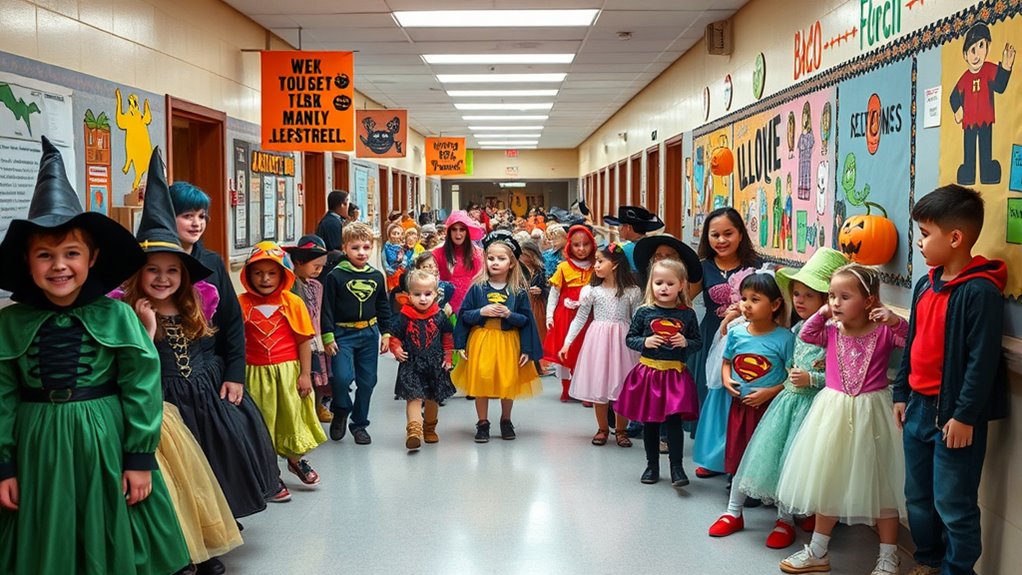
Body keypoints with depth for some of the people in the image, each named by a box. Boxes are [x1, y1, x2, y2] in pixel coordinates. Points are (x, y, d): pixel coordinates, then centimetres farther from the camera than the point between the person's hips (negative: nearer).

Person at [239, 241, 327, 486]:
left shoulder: (292, 302, -7)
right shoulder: (242, 303, -6)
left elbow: (304, 341, -4)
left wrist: (305, 374, -6)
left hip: (288, 371, 0)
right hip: (255, 373, 0)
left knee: (291, 417, 15)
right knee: (261, 423, 11)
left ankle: (295, 459, 39)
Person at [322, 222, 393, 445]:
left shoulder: (376, 276, 7)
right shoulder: (335, 276, -6)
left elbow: (383, 307, 15)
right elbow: (327, 308, -6)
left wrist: (386, 334, 11)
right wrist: (328, 336, -11)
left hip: (369, 334, 4)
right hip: (343, 334, -4)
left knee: (367, 381, 8)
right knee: (342, 377, -18)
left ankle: (359, 424, 24)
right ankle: (340, 412, 11)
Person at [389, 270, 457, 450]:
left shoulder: (439, 316, -1)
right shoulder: (404, 317, -7)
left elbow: (447, 337, 9)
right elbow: (394, 336, 1)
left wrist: (447, 357, 6)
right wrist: (397, 349, -16)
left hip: (435, 364, 3)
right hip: (411, 363, -3)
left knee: (433, 398, 15)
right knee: (414, 397, -14)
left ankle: (429, 428, 33)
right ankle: (414, 430, -21)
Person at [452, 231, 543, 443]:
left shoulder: (519, 291, -3)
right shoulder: (477, 287, -2)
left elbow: (526, 320, 0)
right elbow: (464, 316, 1)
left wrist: (510, 315, -15)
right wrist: (481, 312, -13)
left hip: (508, 342, 0)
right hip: (481, 341, 0)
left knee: (508, 383, 8)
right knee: (481, 381, 2)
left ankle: (506, 421, 29)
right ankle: (482, 423, 19)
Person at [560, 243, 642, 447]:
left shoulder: (632, 291, -1)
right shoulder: (591, 290, 0)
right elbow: (580, 318, 4)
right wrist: (567, 341, 1)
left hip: (623, 340, -1)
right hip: (598, 339, 1)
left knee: (623, 387, 2)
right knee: (599, 385, 6)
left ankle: (621, 430, 18)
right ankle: (603, 429, 20)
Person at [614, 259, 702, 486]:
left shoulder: (687, 314, -1)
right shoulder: (644, 312, -2)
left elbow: (698, 341, 7)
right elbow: (630, 338, 4)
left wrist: (686, 342, -13)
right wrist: (645, 342, -14)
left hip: (676, 374, -1)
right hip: (648, 372, 1)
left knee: (674, 421, -4)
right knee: (649, 422, 11)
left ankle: (676, 467, 7)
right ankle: (652, 465, 25)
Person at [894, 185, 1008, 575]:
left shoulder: (980, 291, -18)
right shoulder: (925, 285, 8)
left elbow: (982, 360, -20)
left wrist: (965, 416, -20)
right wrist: (901, 393, 16)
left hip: (954, 415, -8)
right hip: (919, 407, 8)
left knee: (954, 505, 2)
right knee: (918, 497, 19)